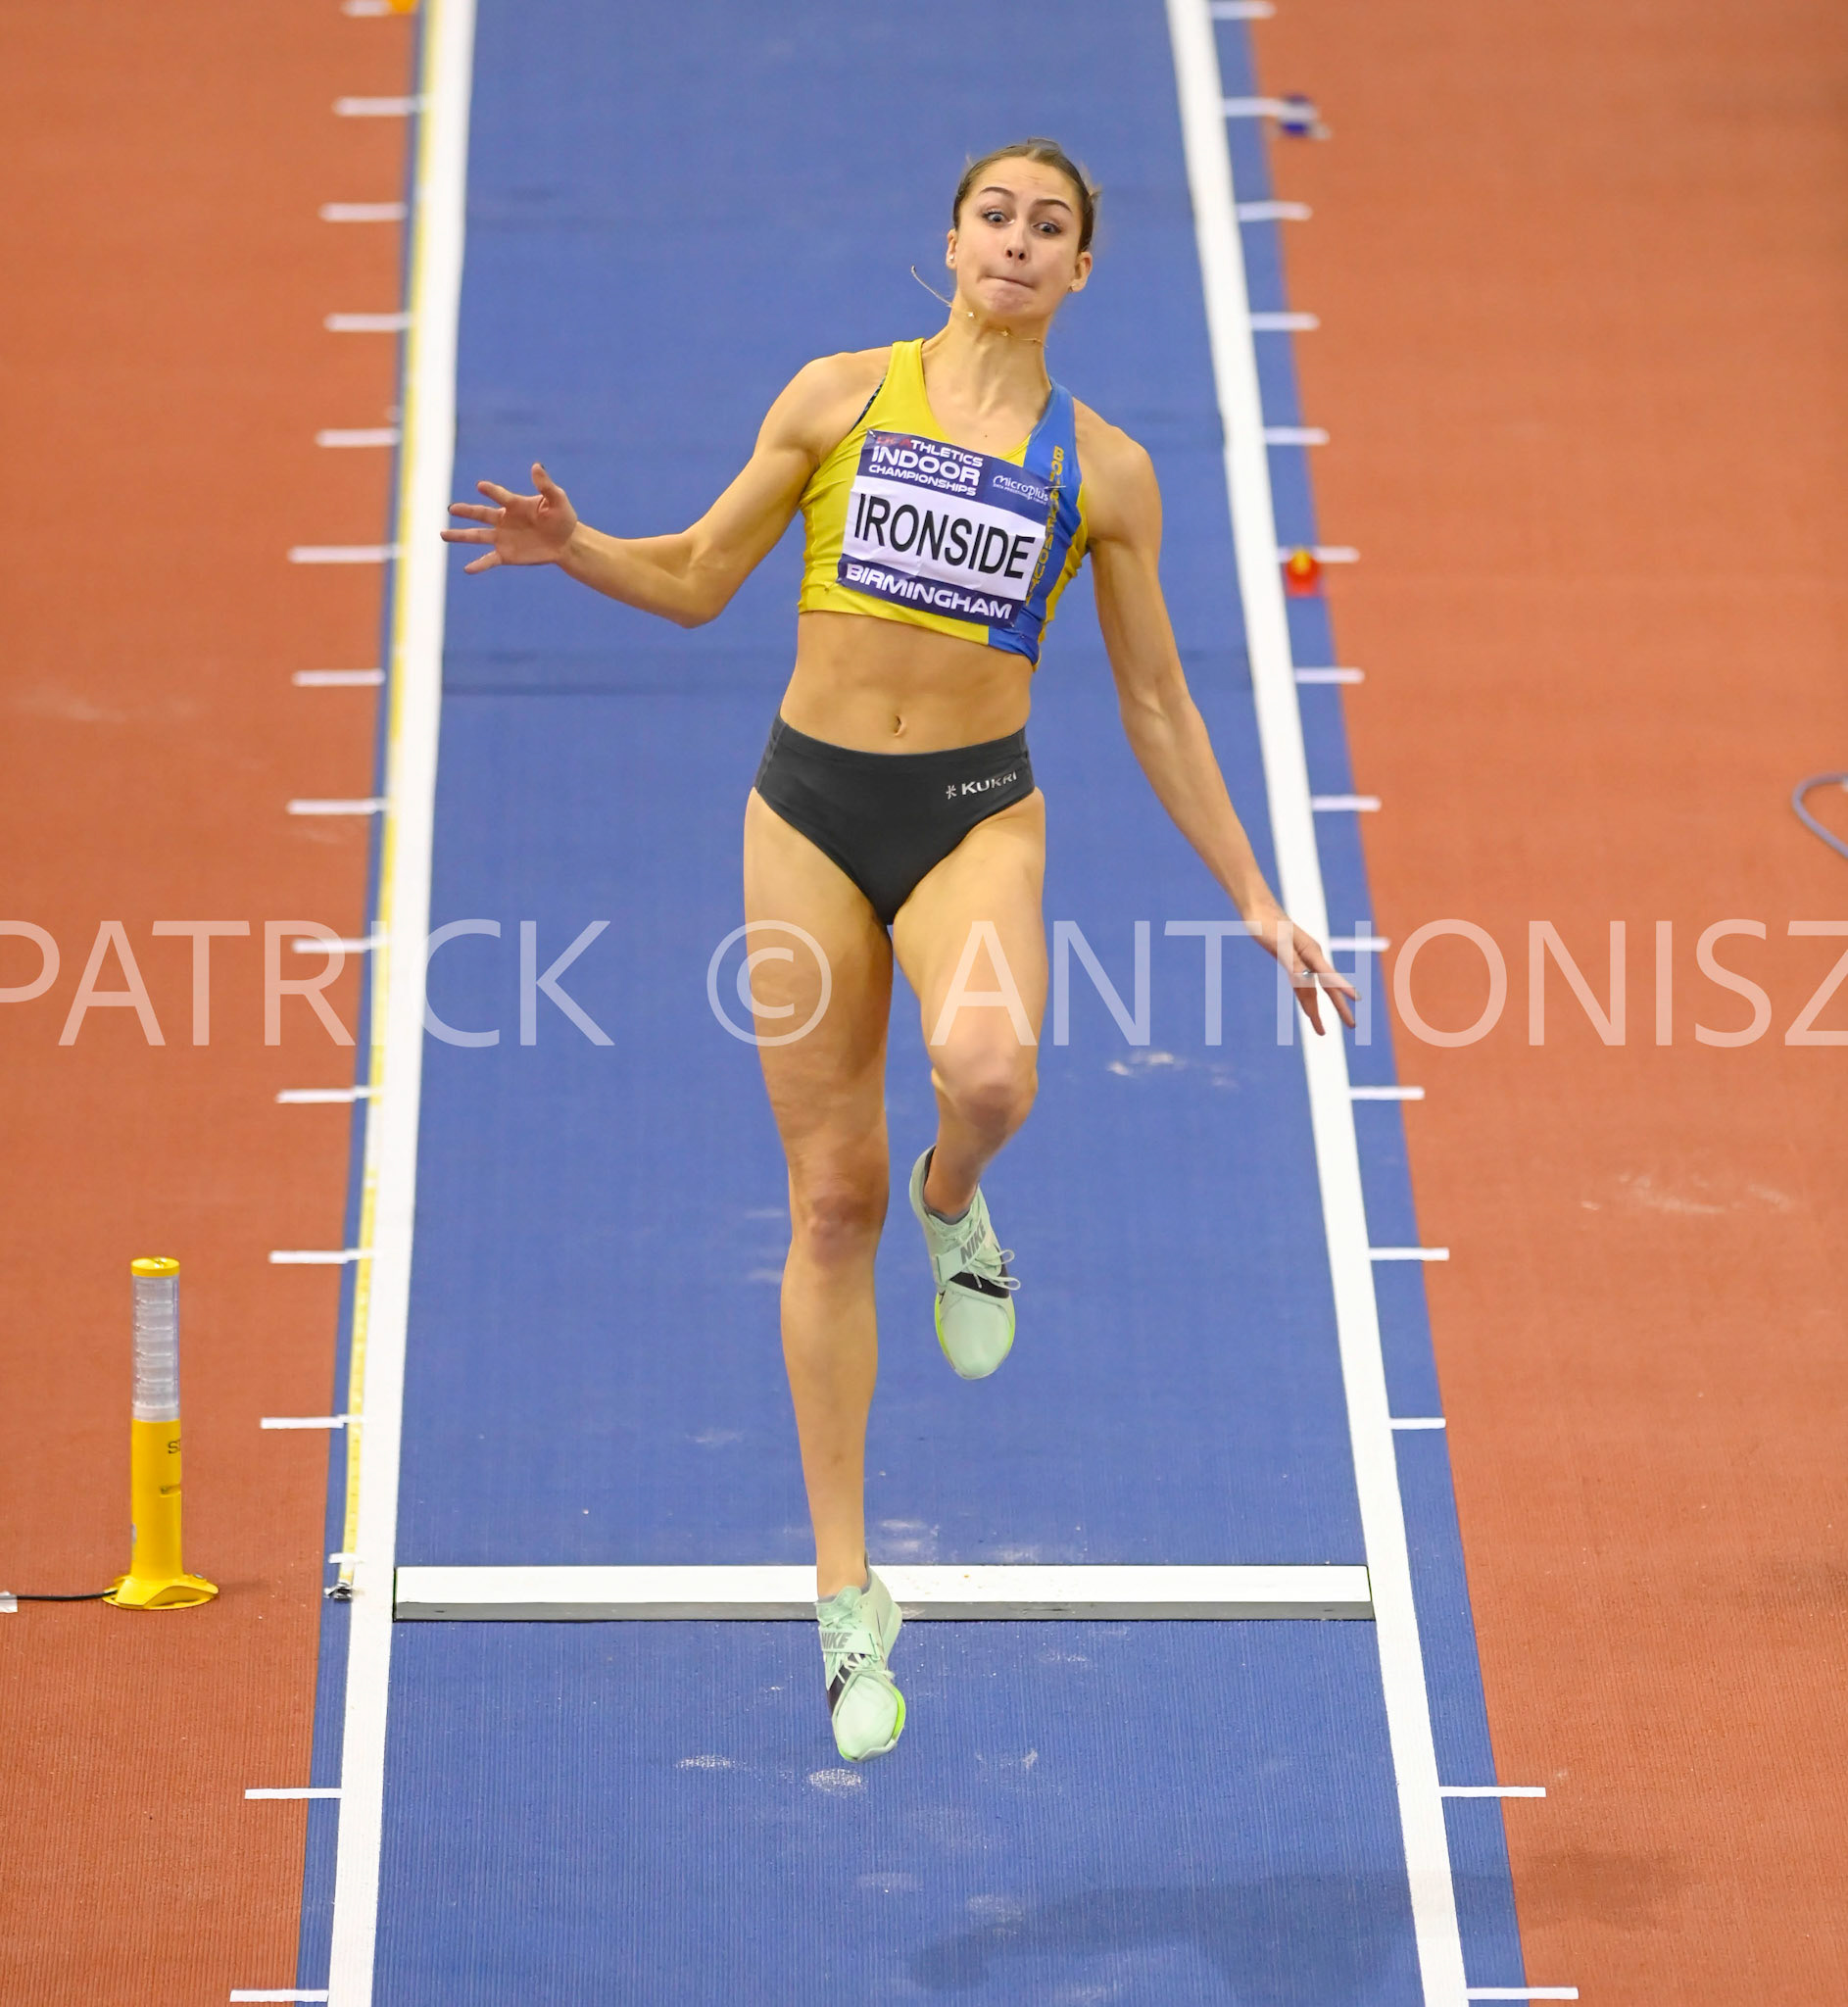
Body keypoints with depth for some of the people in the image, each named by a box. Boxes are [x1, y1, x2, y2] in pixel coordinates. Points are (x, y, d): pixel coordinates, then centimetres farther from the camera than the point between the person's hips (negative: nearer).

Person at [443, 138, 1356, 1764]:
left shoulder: (1103, 469, 5)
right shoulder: (842, 397, 4)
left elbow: (1156, 706, 11)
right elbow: (698, 580, 9)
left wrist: (1253, 898, 9)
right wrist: (574, 549, -10)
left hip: (975, 811, -1)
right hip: (813, 805, 1)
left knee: (986, 1070, -34)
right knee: (830, 1200, 0)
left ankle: (956, 1201, 7)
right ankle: (848, 1598, 8)